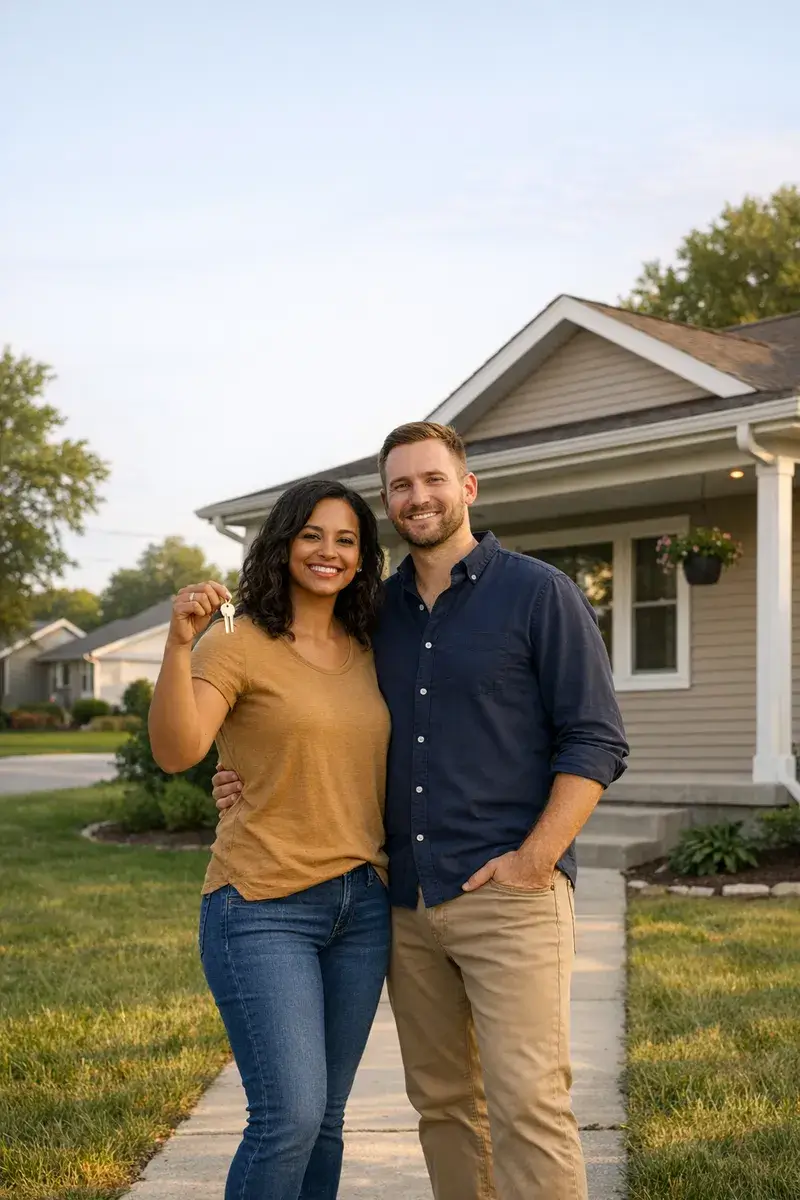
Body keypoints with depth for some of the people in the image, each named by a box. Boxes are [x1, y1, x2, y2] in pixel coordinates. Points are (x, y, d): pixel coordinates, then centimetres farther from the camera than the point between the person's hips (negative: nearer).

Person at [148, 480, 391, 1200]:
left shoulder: (366, 652, 10)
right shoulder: (239, 644, -7)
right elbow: (176, 752, -21)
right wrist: (180, 642, -33)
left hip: (362, 904, 6)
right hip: (265, 906, -6)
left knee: (325, 1118, 11)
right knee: (290, 1116, -13)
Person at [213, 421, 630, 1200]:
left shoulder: (538, 594, -1)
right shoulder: (377, 610, 14)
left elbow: (595, 742, -5)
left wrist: (536, 859, -14)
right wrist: (255, 782, 6)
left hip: (508, 894, -5)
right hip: (407, 902, 5)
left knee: (527, 1103, -9)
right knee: (442, 1104, 11)